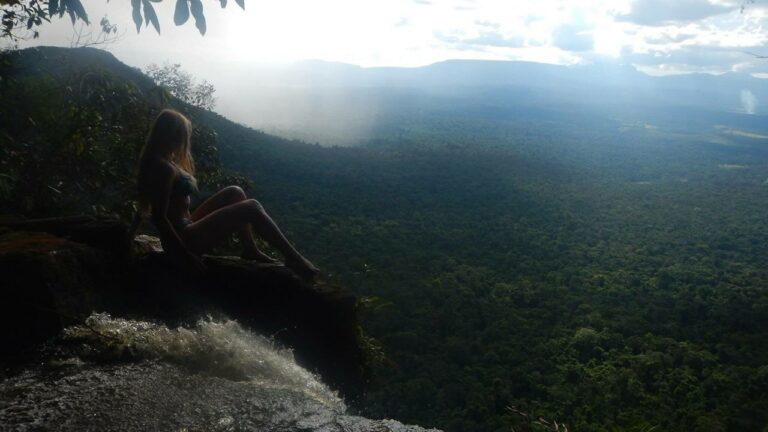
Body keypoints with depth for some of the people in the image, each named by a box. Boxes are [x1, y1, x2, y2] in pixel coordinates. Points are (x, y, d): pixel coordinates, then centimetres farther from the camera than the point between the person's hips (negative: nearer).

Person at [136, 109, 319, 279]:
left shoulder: (156, 160, 9)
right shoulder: (165, 168, -22)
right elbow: (159, 218, -25)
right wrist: (184, 254, -23)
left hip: (185, 228, 11)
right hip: (184, 238, -11)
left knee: (234, 193, 14)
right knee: (252, 208, -13)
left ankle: (250, 250, 15)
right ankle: (294, 258, -6)